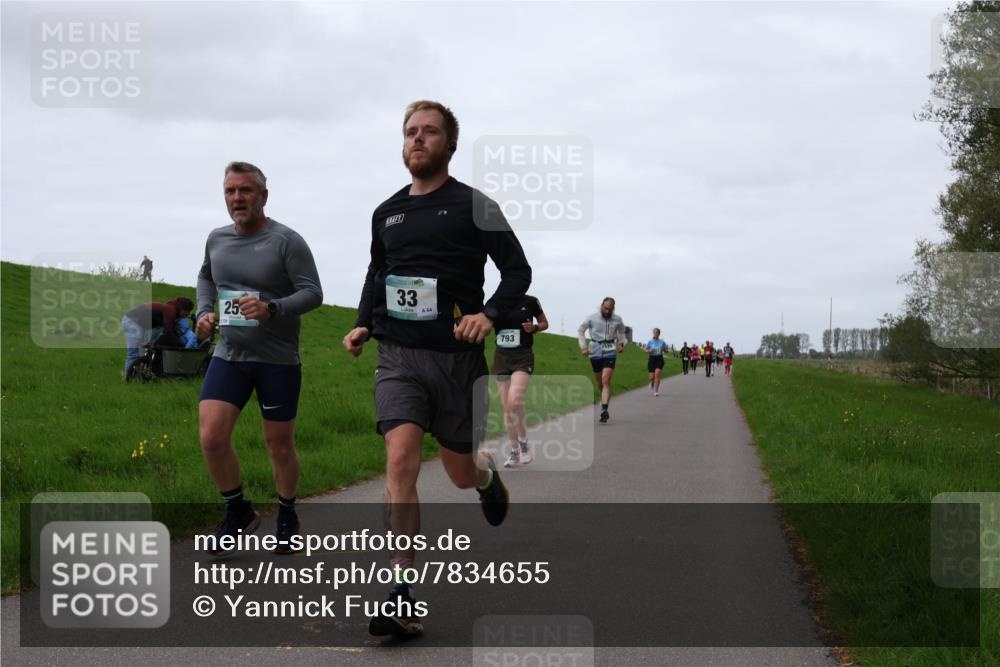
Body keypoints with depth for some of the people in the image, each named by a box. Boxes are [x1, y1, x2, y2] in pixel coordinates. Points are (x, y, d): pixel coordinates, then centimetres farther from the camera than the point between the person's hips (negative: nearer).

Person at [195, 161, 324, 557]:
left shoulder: (287, 242, -10)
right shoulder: (217, 239, 6)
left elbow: (313, 293, -15)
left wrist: (271, 309, -30)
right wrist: (205, 311, 9)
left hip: (279, 360, -4)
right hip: (229, 356, 4)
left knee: (279, 446, 7)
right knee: (212, 438, -11)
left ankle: (287, 517, 31)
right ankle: (239, 512, 11)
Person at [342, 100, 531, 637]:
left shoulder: (474, 206, 0)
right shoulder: (386, 213, 12)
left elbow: (518, 271, 1)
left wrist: (488, 314, -17)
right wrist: (363, 324, 10)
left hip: (456, 356, -2)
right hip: (398, 356, 2)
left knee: (460, 472, 8)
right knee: (400, 459, -16)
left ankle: (487, 473, 50)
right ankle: (404, 599, -16)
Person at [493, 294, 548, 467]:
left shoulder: (530, 302, -3)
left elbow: (544, 323, 9)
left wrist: (534, 327, -12)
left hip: (523, 358, -3)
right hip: (501, 357, 4)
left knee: (514, 400, -24)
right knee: (507, 407, 5)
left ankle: (524, 442, -3)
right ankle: (514, 452, 17)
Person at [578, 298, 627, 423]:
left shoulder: (617, 320, 0)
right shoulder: (592, 318, -4)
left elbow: (621, 332, 22)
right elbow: (580, 330, 9)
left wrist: (621, 343, 6)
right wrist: (583, 347, 0)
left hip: (610, 353, -1)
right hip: (595, 353, 1)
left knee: (606, 380, -16)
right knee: (599, 382, 11)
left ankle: (604, 410, -21)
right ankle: (606, 400, 41)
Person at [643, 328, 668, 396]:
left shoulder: (662, 342, 3)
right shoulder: (650, 342, 3)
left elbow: (666, 350, 10)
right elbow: (644, 349, 7)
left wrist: (664, 350, -13)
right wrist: (649, 350, -13)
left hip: (659, 359, -1)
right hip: (652, 359, 1)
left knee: (657, 374, -17)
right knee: (652, 376, -1)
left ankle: (656, 391, -12)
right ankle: (652, 382, 39)